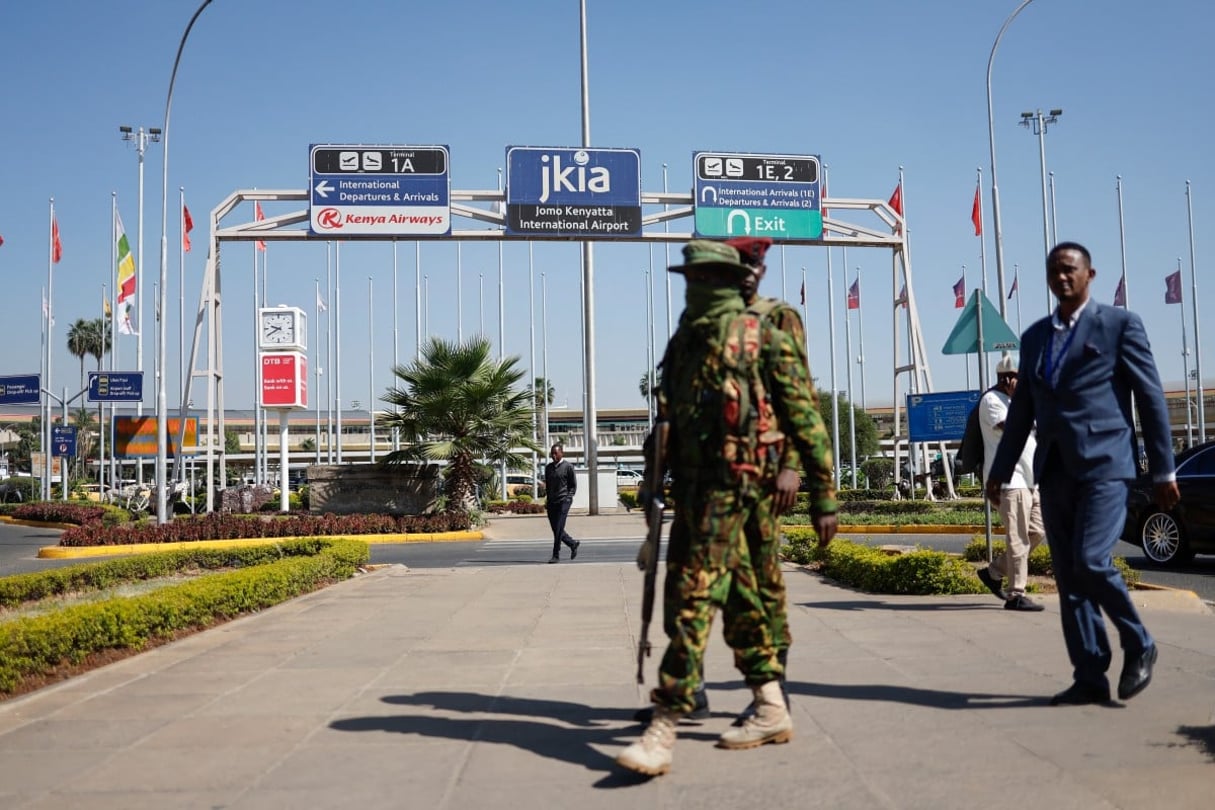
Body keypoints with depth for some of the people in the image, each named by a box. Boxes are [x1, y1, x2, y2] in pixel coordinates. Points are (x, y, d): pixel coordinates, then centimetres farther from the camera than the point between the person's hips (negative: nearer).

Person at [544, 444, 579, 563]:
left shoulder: (568, 467, -2)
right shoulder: (548, 467, 14)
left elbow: (573, 485, 1)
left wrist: (568, 497, -9)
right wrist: (547, 500, 12)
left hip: (563, 501, -6)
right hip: (551, 502, 6)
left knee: (558, 529, -10)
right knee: (556, 529, 7)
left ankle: (556, 556, -6)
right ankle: (573, 544, 28)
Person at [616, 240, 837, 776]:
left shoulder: (761, 335, -2)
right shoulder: (683, 341, 17)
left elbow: (805, 415, -3)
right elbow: (667, 416, 23)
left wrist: (824, 495, -5)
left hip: (730, 482, -7)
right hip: (691, 482, 7)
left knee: (693, 598, -13)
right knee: (735, 596, 12)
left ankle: (663, 730, -13)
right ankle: (771, 710, 24)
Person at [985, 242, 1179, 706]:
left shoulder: (1120, 325, 1)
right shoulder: (1034, 337, 15)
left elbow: (1151, 398, 0)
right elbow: (1021, 411, 19)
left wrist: (1163, 470, -3)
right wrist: (1001, 470, 15)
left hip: (1103, 464, -5)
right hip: (1055, 471, 6)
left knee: (1090, 561, -17)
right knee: (1069, 578, 4)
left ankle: (1138, 646, 7)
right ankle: (1089, 679, 11)